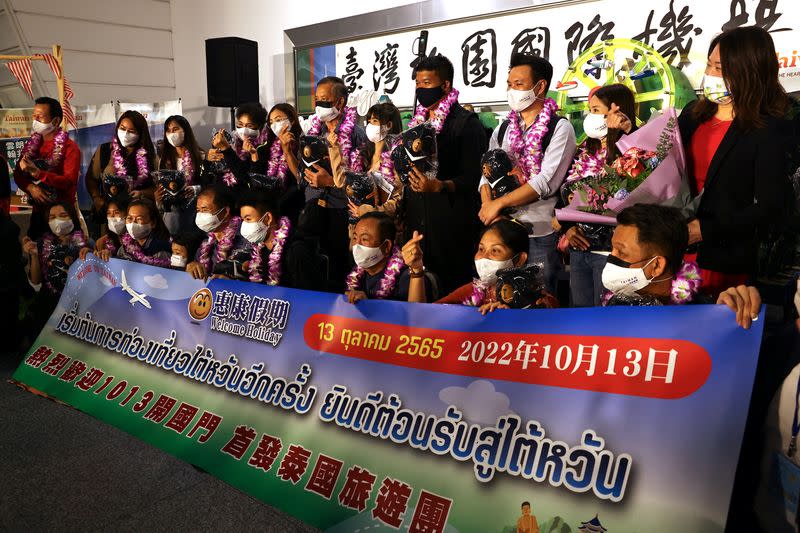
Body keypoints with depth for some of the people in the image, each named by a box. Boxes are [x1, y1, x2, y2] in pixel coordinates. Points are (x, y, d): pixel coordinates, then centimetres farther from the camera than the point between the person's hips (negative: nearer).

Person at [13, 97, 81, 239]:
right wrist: (30, 187, -14)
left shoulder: (69, 147, -9)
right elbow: (18, 174, 7)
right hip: (38, 211, 5)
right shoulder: (32, 144, 8)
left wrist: (37, 172, -29)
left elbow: (70, 181, -20)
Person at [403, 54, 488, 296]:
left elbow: (472, 177, -11)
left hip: (452, 224, -6)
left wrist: (439, 186, -27)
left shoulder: (466, 123, -5)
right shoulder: (417, 122, 16)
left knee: (454, 290, -1)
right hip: (417, 222, 6)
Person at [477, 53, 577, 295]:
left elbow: (546, 182, -15)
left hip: (541, 232, -5)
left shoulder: (560, 128, -5)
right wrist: (488, 206, -11)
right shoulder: (504, 128, 14)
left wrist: (499, 203, -14)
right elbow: (487, 172, 8)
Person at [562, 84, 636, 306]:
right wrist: (567, 227, 1)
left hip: (610, 248, -7)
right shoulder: (586, 149, 12)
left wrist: (629, 131, -39)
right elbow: (565, 189, 12)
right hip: (579, 247, 7)